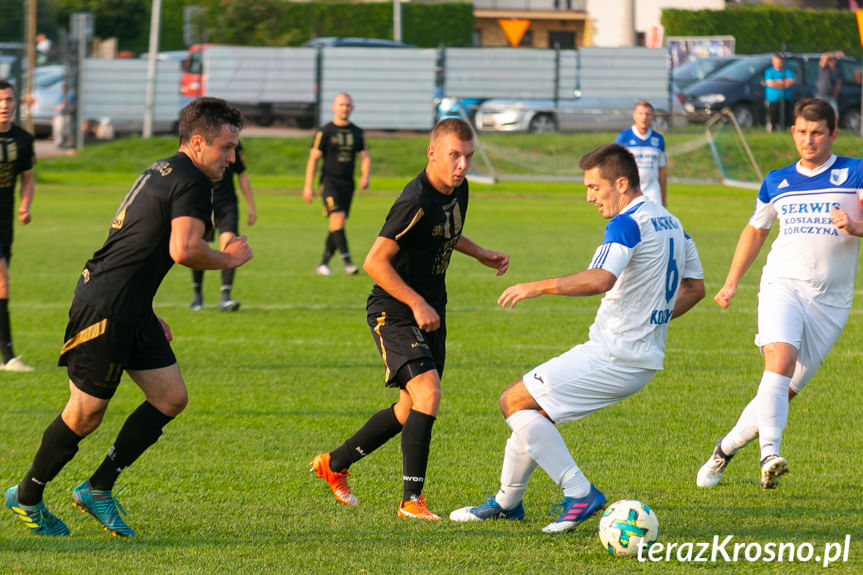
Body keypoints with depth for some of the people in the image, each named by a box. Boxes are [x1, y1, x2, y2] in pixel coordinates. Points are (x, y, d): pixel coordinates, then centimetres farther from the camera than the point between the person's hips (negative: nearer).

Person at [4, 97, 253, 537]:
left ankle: (98, 488, 14)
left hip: (131, 311, 10)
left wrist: (149, 315, 27)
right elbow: (183, 250, -29)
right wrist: (228, 259, -11)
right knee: (86, 414, 0)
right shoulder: (191, 183, -14)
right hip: (104, 310, -10)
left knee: (171, 398, 7)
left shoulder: (163, 172, 16)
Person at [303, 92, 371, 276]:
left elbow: (365, 157, 10)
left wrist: (365, 177, -10)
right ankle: (347, 261, -27)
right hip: (329, 181, -5)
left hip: (348, 184, 5)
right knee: (338, 218, -20)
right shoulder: (324, 132, -2)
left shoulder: (357, 133, 11)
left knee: (336, 226, 7)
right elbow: (313, 159, -1)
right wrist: (308, 186, -6)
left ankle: (323, 264, 17)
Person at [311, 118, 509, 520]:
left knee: (412, 409, 15)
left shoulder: (458, 190, 2)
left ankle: (334, 464, 34)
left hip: (430, 312, 9)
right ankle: (412, 499, -19)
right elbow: (375, 262, -25)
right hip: (394, 311, -9)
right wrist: (418, 304, -25)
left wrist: (481, 254, 14)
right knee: (428, 393, -24)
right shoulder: (416, 202, -25)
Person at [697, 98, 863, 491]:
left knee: (784, 391, 0)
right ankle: (770, 455, -39)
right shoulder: (777, 183, 13)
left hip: (830, 301, 0)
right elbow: (755, 230, 28)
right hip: (783, 285, 1)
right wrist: (731, 282, 25)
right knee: (779, 361, -27)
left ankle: (726, 448, 20)